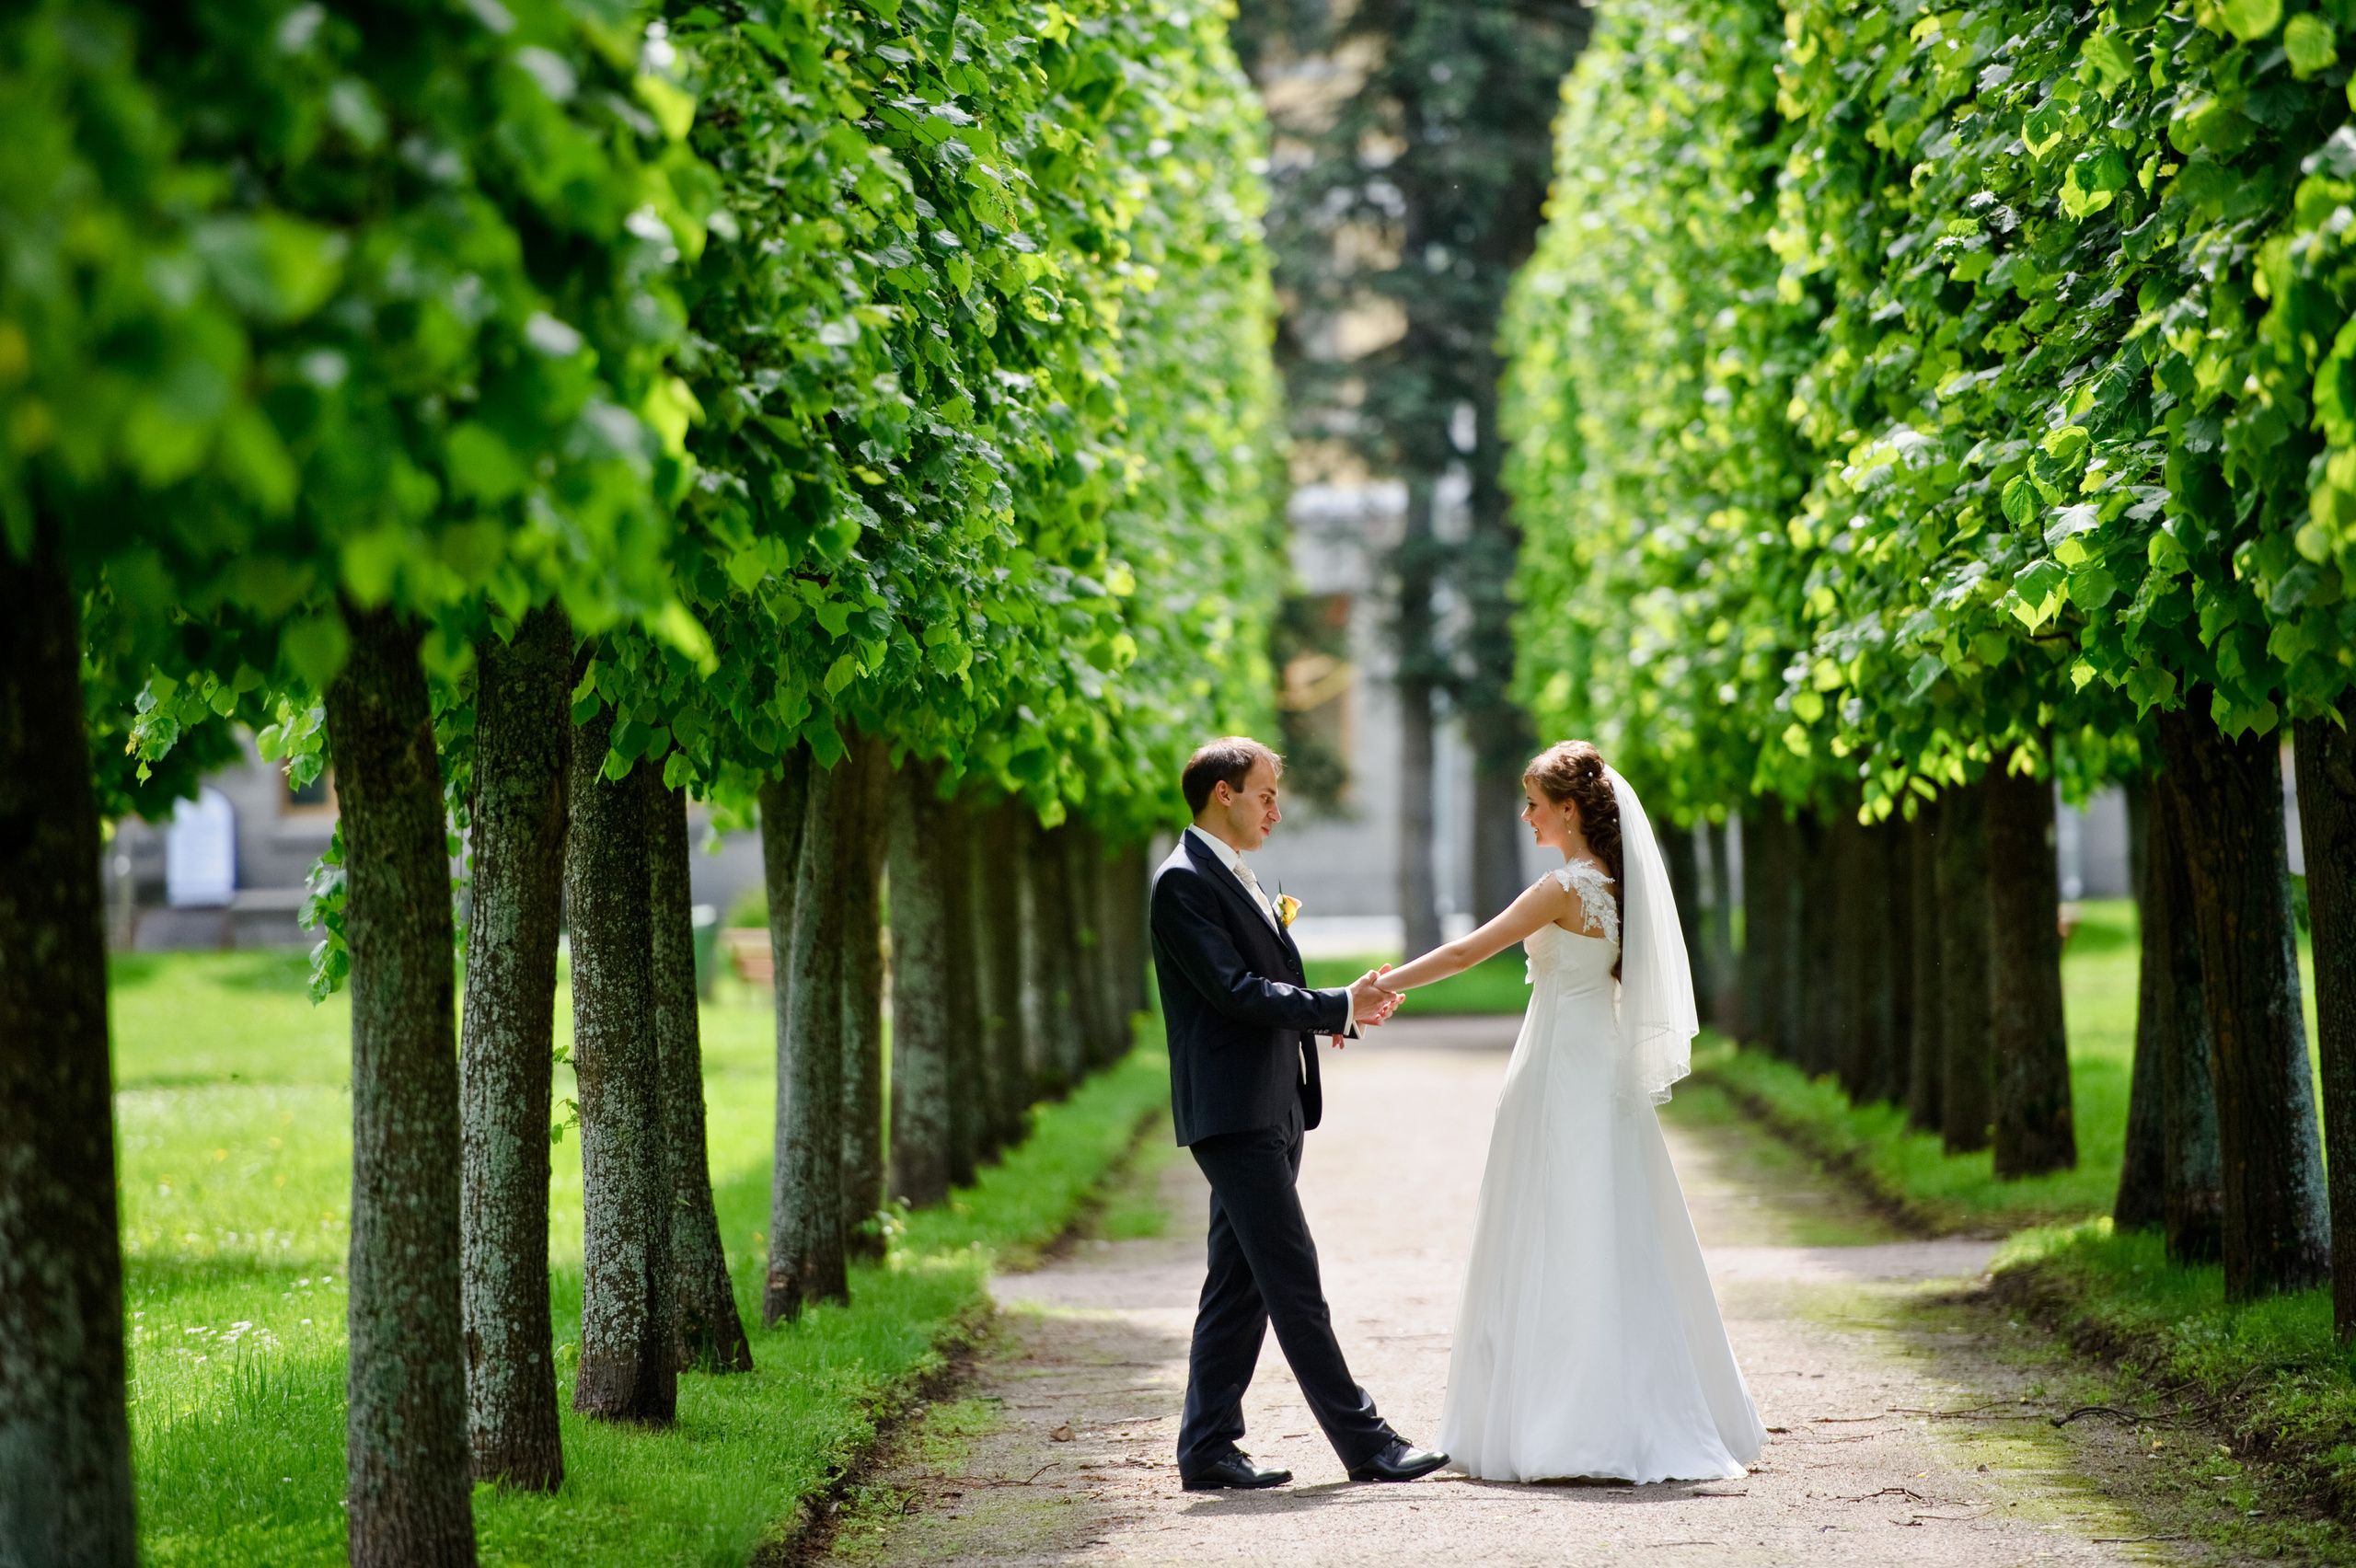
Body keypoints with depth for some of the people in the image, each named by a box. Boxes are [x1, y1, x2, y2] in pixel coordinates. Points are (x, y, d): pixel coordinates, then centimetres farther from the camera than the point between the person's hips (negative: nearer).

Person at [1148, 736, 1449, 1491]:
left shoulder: (1237, 878, 20)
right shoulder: (1184, 882, -11)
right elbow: (1233, 990, -18)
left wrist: (1342, 1009, 5)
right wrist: (1339, 1006, -15)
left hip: (1271, 1111, 10)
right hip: (1233, 1112, -10)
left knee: (1241, 1283, 9)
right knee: (1293, 1278, -8)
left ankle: (1208, 1448, 12)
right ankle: (1364, 1442, -7)